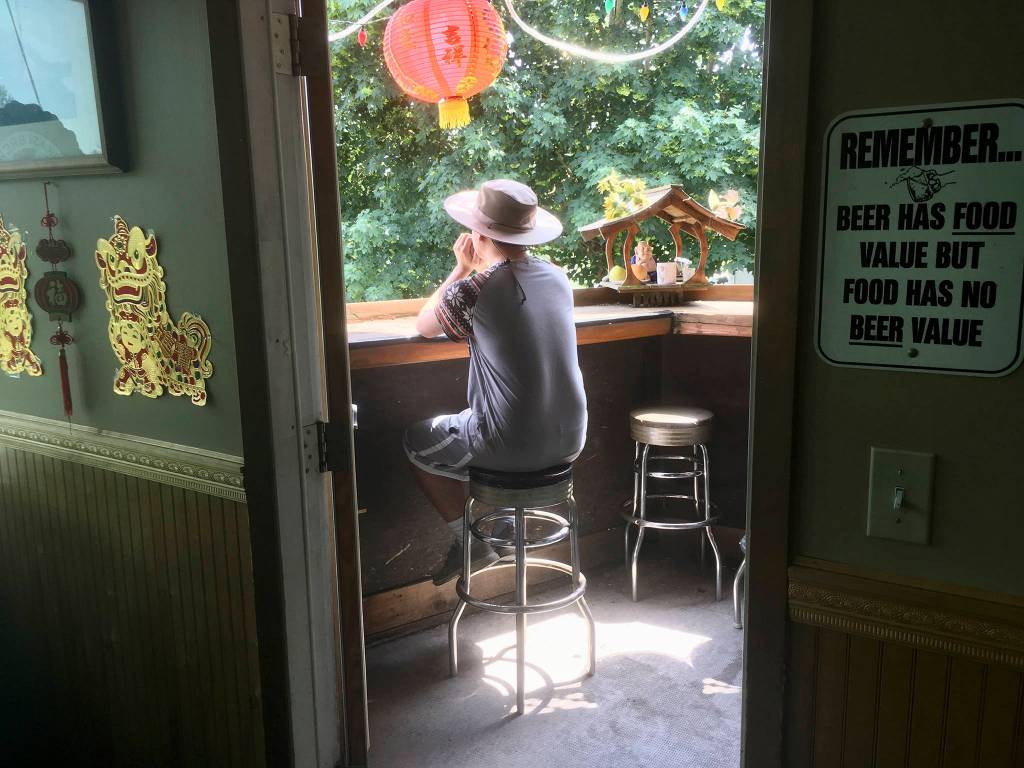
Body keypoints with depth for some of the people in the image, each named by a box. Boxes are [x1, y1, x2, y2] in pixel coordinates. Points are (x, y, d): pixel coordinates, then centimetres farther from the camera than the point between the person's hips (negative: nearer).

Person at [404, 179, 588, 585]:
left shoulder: (476, 289, -16)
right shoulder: (557, 277, 3)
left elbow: (424, 325, 5)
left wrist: (461, 269, 11)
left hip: (512, 447, -6)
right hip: (570, 440, 6)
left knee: (418, 440, 21)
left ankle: (469, 540, 19)